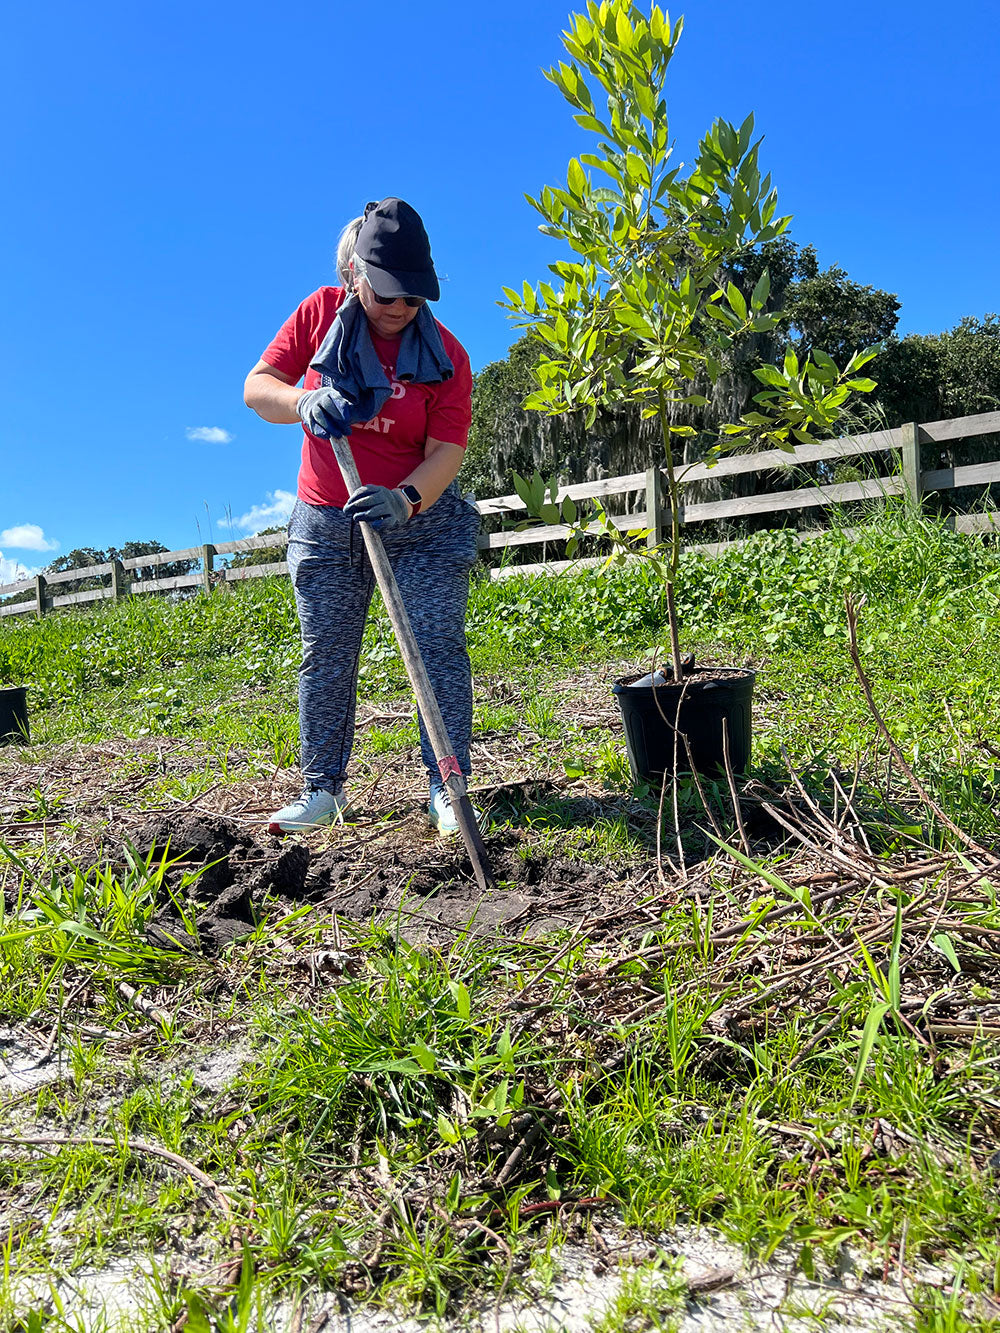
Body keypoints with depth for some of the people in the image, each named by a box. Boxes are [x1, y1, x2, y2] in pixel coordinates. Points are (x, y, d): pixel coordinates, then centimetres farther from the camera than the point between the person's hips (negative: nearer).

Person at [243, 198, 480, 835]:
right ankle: (323, 790, 13)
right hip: (325, 525, 2)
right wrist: (305, 403, -26)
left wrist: (406, 498, -35)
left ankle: (448, 787, 0)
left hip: (422, 524, -2)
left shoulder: (444, 353, -8)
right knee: (326, 658, 3)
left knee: (438, 649, -8)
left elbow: (448, 449, -15)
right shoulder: (321, 313, -2)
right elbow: (257, 387, -4)